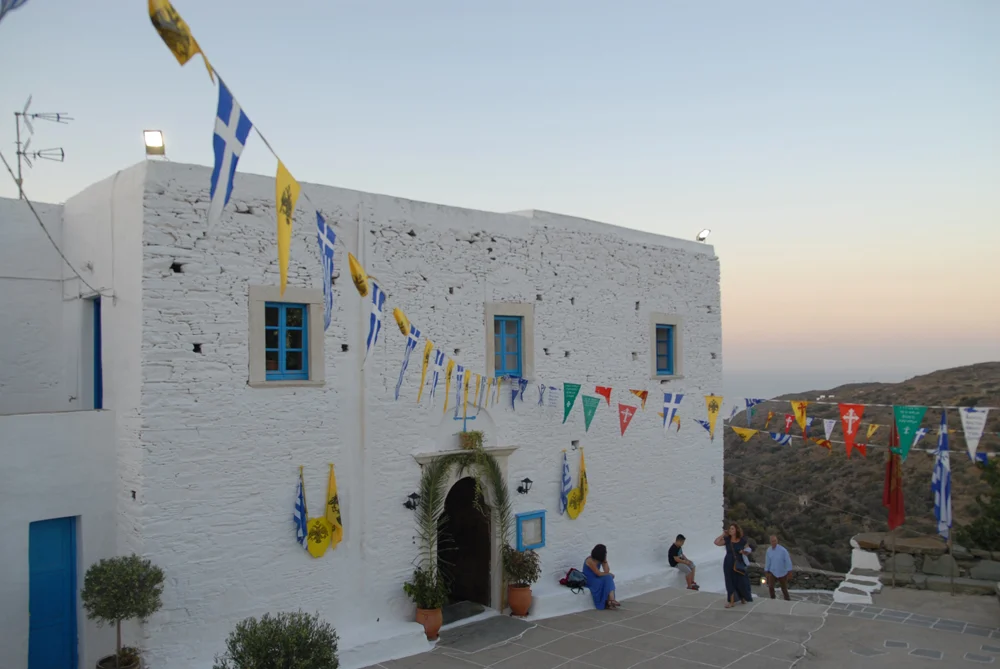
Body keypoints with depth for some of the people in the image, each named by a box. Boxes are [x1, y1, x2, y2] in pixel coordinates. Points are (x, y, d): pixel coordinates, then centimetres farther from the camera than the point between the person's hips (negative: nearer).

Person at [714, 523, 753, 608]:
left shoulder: (742, 540, -4)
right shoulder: (727, 540, -2)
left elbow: (747, 549, 7)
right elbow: (716, 542, -12)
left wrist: (744, 551, -15)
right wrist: (723, 534, -8)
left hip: (739, 564, -1)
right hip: (728, 564, 1)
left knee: (741, 582, 5)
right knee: (731, 583, 4)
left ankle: (743, 598, 32)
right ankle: (731, 601, 9)